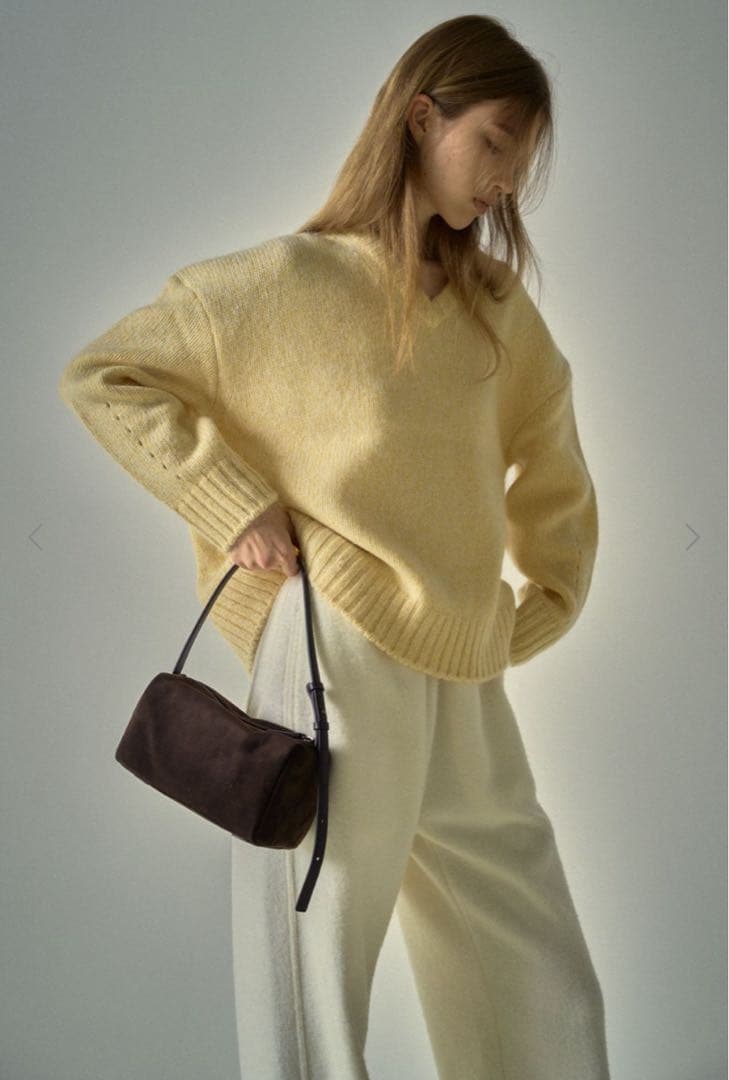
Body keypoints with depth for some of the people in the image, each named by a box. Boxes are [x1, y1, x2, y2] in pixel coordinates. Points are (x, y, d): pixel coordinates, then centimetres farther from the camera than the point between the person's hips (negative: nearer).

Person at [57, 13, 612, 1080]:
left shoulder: (496, 301, 12)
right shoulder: (290, 280, -5)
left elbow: (549, 462, 23)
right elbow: (100, 378, -2)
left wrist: (548, 605, 14)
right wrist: (236, 506, -9)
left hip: (466, 672, 6)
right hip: (339, 652, -6)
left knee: (542, 989, 14)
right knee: (317, 960, 5)